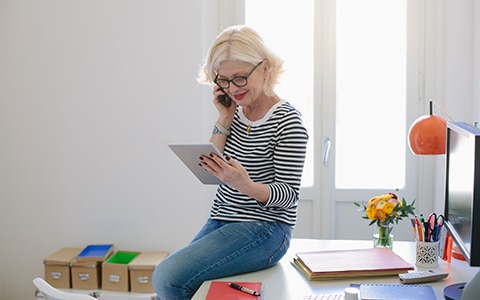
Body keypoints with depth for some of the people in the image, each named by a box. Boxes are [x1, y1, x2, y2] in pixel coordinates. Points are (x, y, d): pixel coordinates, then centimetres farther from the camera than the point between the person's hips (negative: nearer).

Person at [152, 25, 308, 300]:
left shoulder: (287, 122, -13)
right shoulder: (236, 112, 6)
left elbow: (289, 195, -14)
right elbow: (208, 169, 3)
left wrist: (245, 185, -33)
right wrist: (224, 120, -6)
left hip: (265, 227, -7)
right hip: (221, 222, 7)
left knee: (169, 278, -23)